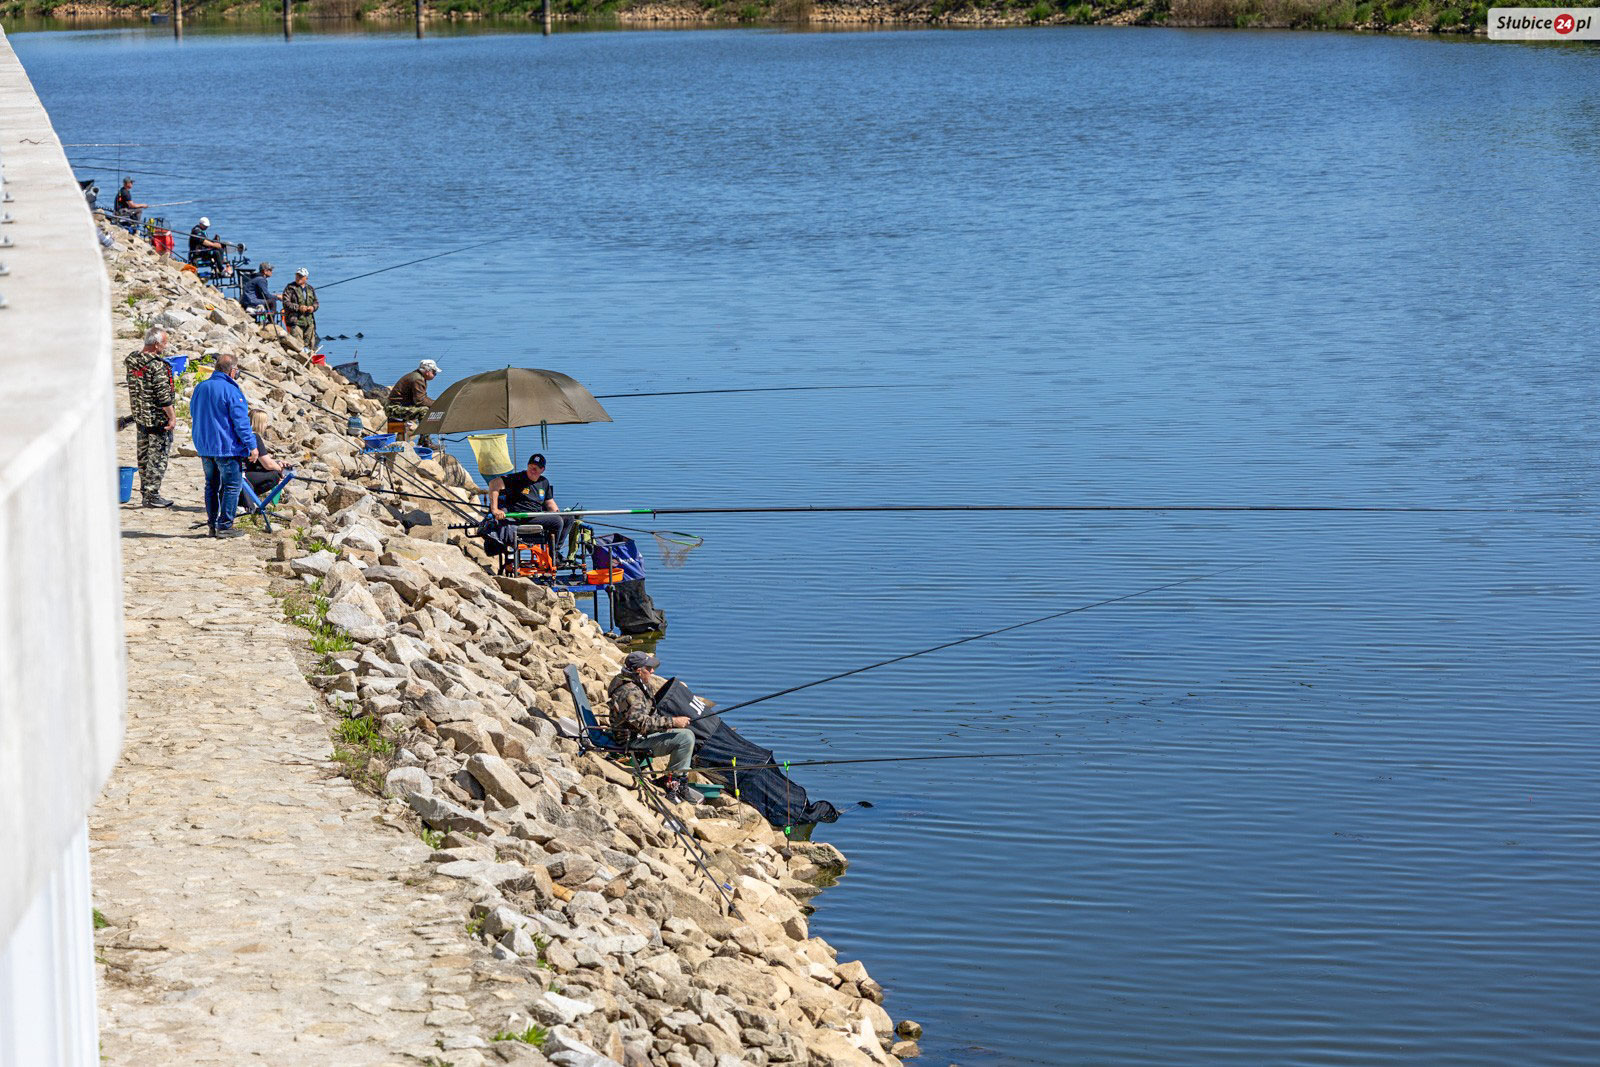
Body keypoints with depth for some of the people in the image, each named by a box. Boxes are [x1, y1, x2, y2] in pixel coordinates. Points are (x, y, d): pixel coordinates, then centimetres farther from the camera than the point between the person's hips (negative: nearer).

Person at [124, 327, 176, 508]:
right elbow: (163, 395, -21)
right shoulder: (157, 366, -20)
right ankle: (152, 496, 0)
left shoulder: (132, 361, 4)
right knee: (157, 456, -1)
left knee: (144, 455, 15)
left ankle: (145, 491, 22)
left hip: (139, 416, 8)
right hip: (158, 418, -8)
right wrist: (172, 417, -14)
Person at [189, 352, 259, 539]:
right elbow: (241, 422, -17)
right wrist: (252, 446, -10)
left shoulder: (200, 388, 7)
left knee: (211, 485, 15)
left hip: (204, 447, 7)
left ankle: (212, 525, 17)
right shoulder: (231, 391, -16)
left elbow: (194, 414, 18)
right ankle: (224, 526, -2)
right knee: (232, 486, 0)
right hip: (227, 447, -7)